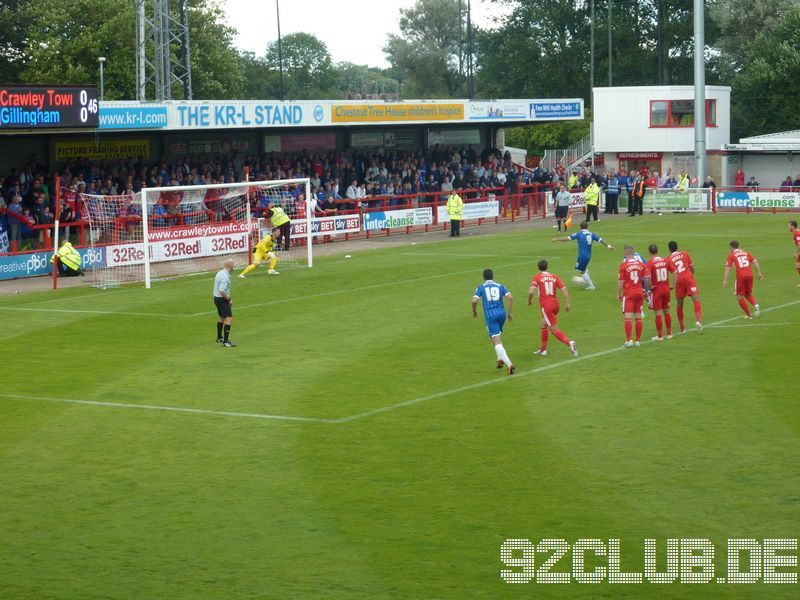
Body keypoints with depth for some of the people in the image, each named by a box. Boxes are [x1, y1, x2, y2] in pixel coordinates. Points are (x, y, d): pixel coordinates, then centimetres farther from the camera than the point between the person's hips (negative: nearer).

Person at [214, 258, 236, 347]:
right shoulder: (225, 276, -24)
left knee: (222, 318, 26)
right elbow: (222, 291, -30)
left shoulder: (220, 272, 7)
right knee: (229, 318, -12)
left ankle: (219, 338, 40)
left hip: (216, 298, 10)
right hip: (222, 299, -10)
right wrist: (229, 299, -17)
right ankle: (225, 341, -17)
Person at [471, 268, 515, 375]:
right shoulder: (500, 286, 12)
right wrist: (510, 313, 4)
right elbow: (510, 297, -3)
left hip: (490, 316, -4)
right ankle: (500, 359, 25)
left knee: (496, 341, -8)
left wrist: (474, 312, 9)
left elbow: (474, 301, -9)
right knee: (498, 337, 30)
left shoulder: (481, 288, 5)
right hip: (501, 313, 4)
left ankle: (509, 364, -23)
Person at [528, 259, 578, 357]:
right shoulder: (554, 277, 8)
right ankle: (543, 349, 30)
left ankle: (569, 343, -27)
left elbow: (531, 291, -15)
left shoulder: (537, 277, -3)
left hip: (546, 306, -6)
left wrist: (529, 301, 3)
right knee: (544, 325, 24)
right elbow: (564, 290, 0)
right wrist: (567, 304, 6)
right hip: (555, 304, 6)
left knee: (554, 329, -5)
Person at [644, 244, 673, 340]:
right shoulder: (665, 261, 2)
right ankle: (669, 334, 24)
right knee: (666, 312, 16)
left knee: (658, 313, 1)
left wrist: (649, 288, -10)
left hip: (656, 290, -5)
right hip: (666, 289, 5)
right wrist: (673, 285, 16)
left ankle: (660, 336, 5)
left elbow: (647, 278, -22)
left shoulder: (649, 263, -13)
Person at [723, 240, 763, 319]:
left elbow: (727, 268, -3)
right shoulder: (746, 252, 18)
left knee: (740, 296, 10)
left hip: (740, 276, -4)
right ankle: (755, 305, -7)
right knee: (748, 294, 21)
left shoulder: (731, 255, 6)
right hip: (749, 275, 4)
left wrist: (725, 280, -6)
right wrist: (759, 273, 7)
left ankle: (748, 315, 9)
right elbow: (755, 261, 8)